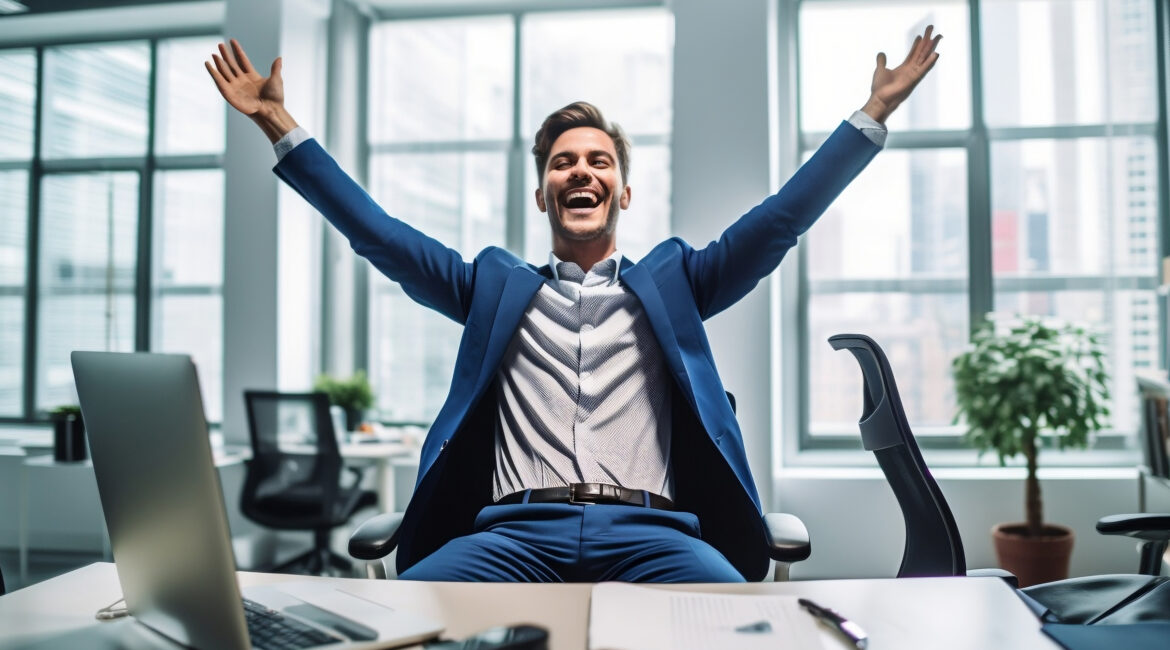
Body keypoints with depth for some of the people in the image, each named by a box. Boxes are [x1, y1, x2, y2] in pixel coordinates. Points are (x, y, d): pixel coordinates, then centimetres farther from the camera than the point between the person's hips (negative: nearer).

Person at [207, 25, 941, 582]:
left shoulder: (671, 281, 21)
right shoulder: (495, 284, 22)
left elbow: (780, 220, 15)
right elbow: (377, 231, 19)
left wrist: (874, 114, 11)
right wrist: (281, 126, 16)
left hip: (648, 530, 0)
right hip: (516, 529, 0)